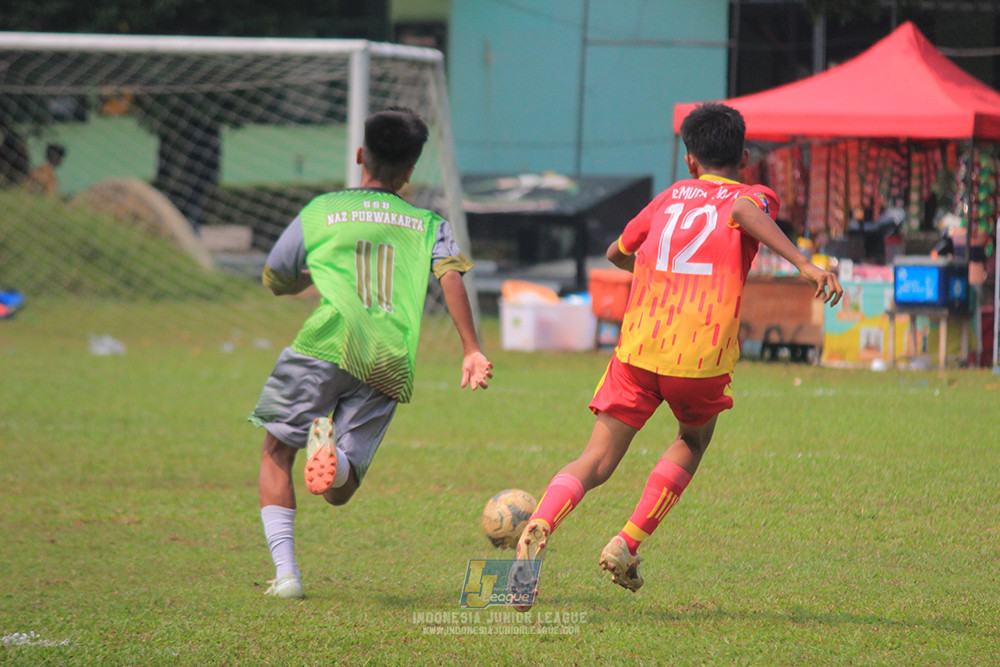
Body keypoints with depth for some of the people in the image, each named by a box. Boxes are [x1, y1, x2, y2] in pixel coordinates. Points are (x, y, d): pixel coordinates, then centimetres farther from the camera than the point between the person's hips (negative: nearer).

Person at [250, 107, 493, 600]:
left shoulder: (319, 213, 17)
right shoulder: (428, 225, 19)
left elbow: (276, 281, 28)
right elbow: (451, 275, 0)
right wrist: (472, 351, -7)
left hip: (329, 343, -2)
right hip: (391, 366, 2)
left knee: (277, 453, 13)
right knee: (338, 492, 5)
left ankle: (285, 572, -4)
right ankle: (335, 451, -34)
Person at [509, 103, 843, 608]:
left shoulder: (671, 197, 23)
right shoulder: (753, 197, 11)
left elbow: (617, 253, 37)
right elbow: (745, 212, -16)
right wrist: (804, 264, -26)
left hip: (637, 348, 2)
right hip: (702, 356, -2)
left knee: (596, 462, 3)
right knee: (693, 440, 27)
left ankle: (538, 528, -26)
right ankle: (628, 543, 14)